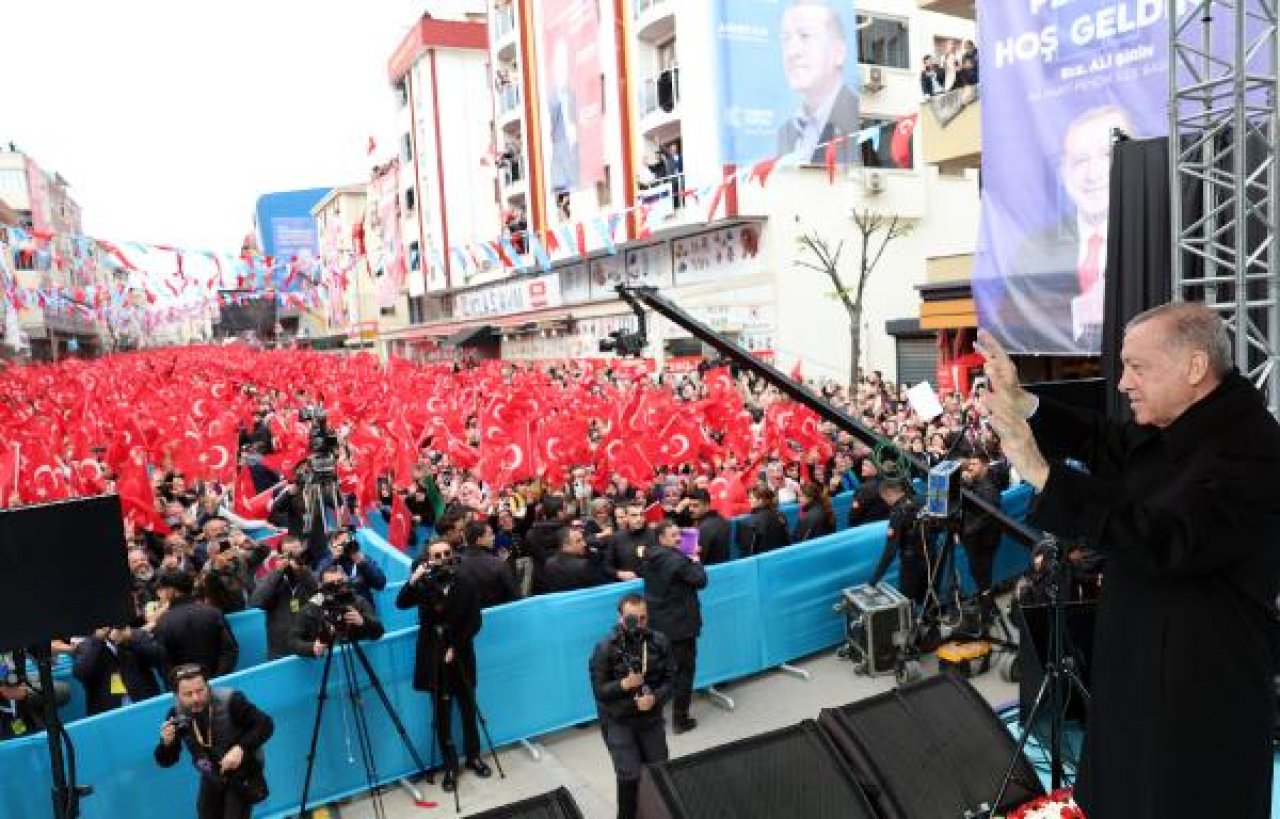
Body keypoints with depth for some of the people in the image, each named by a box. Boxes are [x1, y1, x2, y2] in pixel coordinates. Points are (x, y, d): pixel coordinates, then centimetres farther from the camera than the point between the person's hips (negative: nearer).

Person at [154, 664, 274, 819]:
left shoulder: (230, 701, -27)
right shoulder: (177, 715, -14)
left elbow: (265, 724, -21)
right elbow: (166, 761, -6)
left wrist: (241, 748, -36)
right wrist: (167, 743, -28)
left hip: (242, 776, -5)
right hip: (212, 779, 5)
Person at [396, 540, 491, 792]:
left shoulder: (464, 585, -1)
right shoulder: (423, 586, 0)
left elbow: (475, 621, -3)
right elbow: (401, 603, -16)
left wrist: (455, 647, -10)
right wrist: (413, 580, -29)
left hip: (460, 656, 0)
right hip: (434, 657, 0)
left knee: (468, 710, 9)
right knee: (442, 714, 4)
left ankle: (473, 756, 27)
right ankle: (450, 765, 15)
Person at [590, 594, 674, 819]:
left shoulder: (659, 642, -8)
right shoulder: (605, 648, -18)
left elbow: (669, 679, -3)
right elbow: (599, 691, -14)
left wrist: (655, 698, -22)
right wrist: (625, 684, -30)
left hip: (651, 718, 4)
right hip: (618, 722, -4)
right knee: (630, 775, -8)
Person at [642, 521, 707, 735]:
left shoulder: (649, 559, 3)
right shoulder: (678, 560, -22)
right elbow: (700, 580, -19)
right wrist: (695, 562, 0)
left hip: (656, 623, 7)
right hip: (680, 624, -7)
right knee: (684, 671, 5)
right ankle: (681, 719, 10)